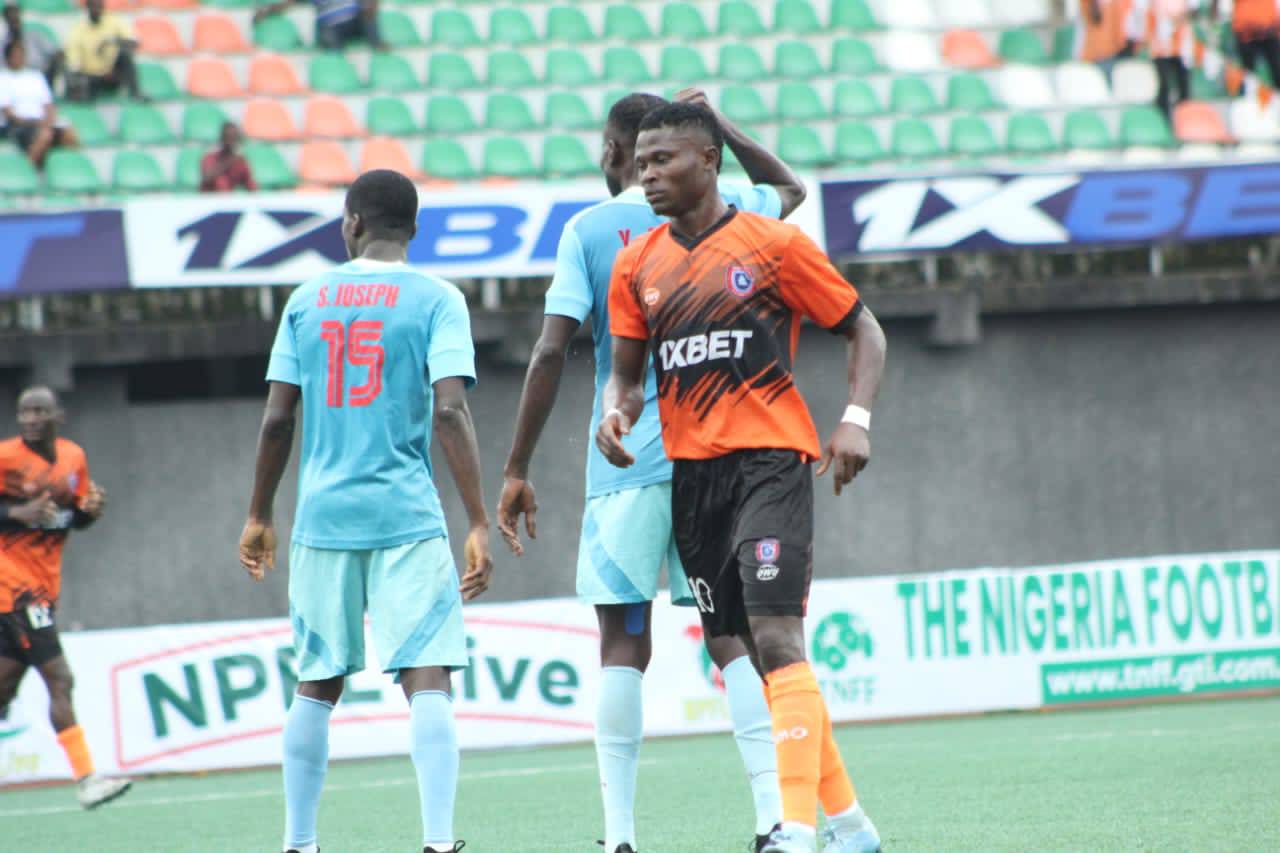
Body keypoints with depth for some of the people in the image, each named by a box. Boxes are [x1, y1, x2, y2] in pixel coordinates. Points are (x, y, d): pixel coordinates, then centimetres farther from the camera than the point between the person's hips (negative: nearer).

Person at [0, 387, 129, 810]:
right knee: (59, 680, -12)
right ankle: (85, 779, -12)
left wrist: (91, 509, -4)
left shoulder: (74, 457, 9)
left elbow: (75, 517, 18)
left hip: (43, 585, 7)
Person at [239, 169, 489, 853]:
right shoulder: (436, 300, -1)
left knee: (316, 684, 14)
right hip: (407, 515, -3)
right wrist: (478, 524, -12)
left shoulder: (308, 301, 9)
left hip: (322, 515, 3)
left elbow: (277, 419, 7)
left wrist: (259, 516, 18)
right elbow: (450, 412, -11)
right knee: (426, 679, -8)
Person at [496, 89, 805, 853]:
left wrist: (517, 471, -3)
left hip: (625, 467, -2)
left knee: (624, 646, 0)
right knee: (733, 640, 4)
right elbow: (791, 190, 32)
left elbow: (552, 351, -7)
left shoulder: (589, 230, 0)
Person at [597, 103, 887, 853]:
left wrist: (856, 419, -11)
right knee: (750, 650, 8)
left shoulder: (773, 244, -3)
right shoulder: (637, 266, 10)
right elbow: (628, 371, 16)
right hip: (691, 473, 6)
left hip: (771, 461, -6)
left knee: (777, 637, -18)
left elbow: (863, 329, 3)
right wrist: (617, 412, -7)